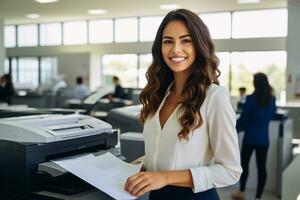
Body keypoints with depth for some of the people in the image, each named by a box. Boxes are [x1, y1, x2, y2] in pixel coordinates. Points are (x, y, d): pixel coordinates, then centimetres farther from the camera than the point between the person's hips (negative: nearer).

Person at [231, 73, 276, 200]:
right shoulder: (272, 99, 0)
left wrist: (235, 130, 6)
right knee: (261, 167, 5)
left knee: (244, 163, 13)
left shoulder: (251, 99, -13)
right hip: (264, 138, 3)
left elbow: (243, 119, -9)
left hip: (250, 137, -3)